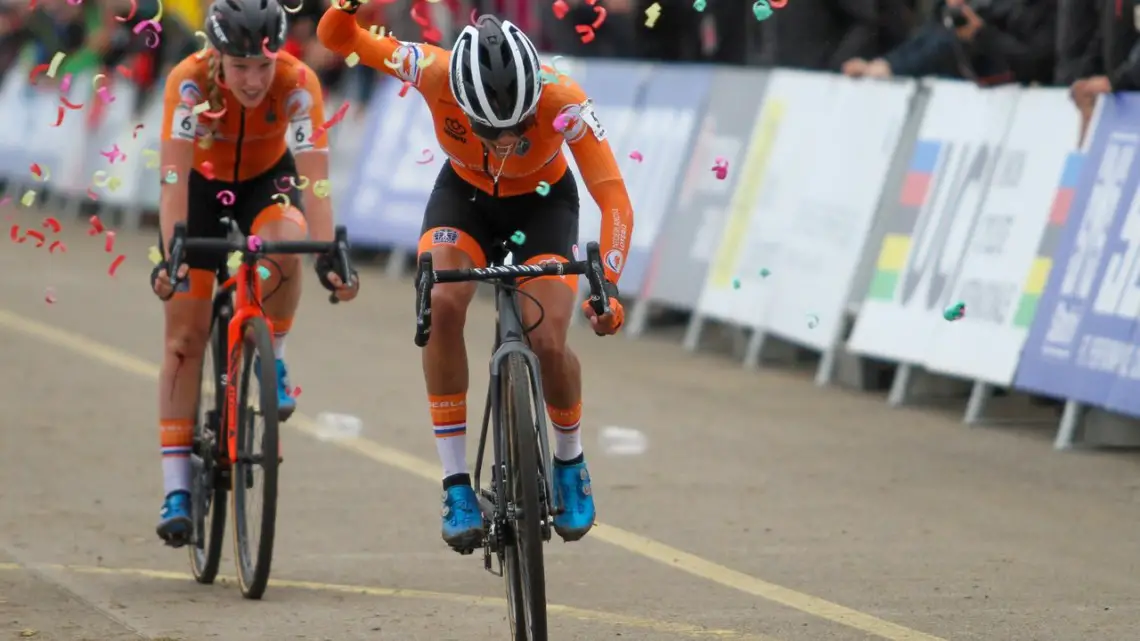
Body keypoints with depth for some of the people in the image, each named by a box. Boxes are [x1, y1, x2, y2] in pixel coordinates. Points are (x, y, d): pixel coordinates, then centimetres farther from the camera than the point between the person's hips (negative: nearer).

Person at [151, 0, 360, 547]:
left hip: (268, 180, 0)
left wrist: (327, 255, -49)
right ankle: (176, 492, -1)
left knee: (283, 245, -36)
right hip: (204, 185, 0)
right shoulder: (190, 81, -32)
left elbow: (314, 177, -36)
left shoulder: (298, 83, -31)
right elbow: (174, 177, -38)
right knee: (185, 337, -4)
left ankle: (272, 361, -8)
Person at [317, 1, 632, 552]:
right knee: (441, 306, -27)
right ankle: (457, 485, -19)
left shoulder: (561, 101, -37)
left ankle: (570, 461, 12)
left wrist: (607, 284, -51)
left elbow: (614, 199, -37)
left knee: (547, 343, -20)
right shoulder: (436, 74, -33)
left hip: (542, 204, -1)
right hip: (464, 196, 1)